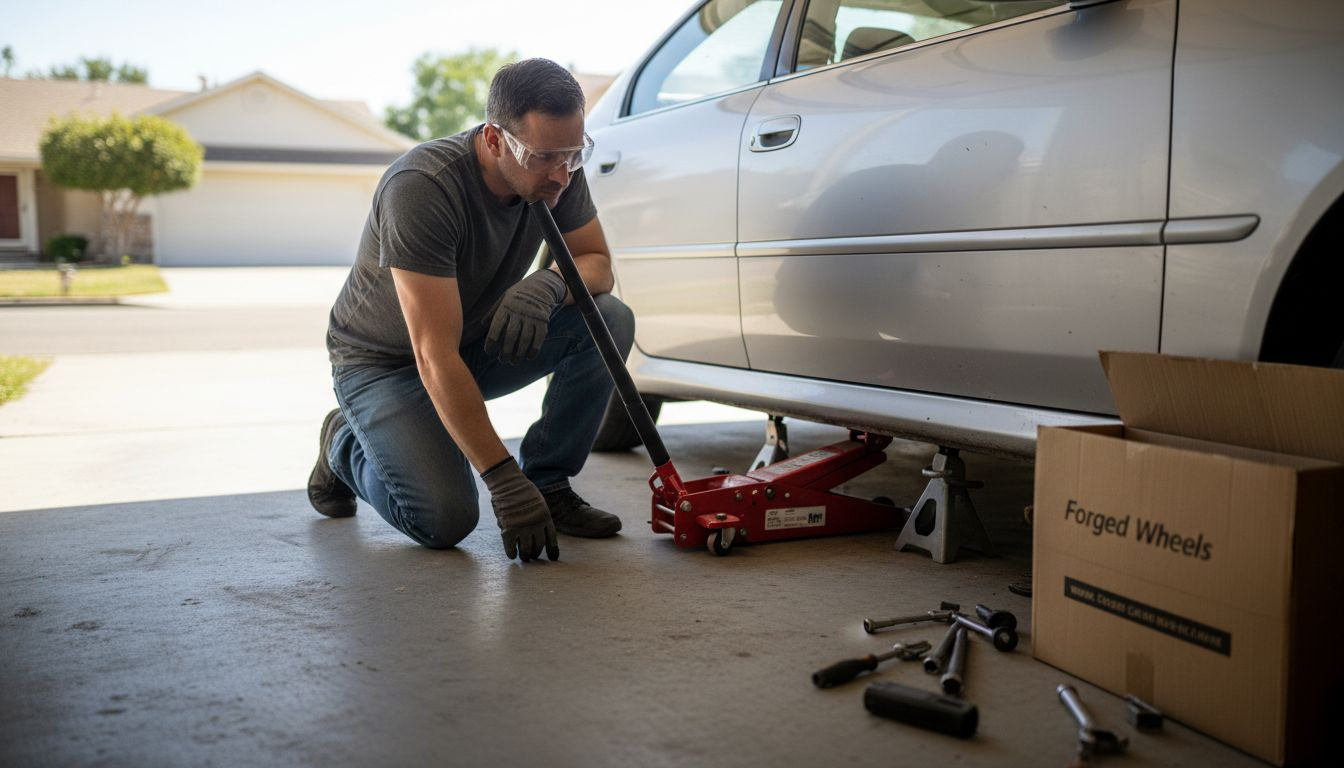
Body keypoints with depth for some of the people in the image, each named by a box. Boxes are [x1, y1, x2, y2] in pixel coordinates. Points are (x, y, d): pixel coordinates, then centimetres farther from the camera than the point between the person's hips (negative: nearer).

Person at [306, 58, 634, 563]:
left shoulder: (558, 169, -15)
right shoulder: (421, 187, -34)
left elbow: (598, 264, -4)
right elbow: (435, 358, -35)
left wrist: (549, 284, -30)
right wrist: (503, 479, -37)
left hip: (478, 341, 6)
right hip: (384, 362, -5)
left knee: (609, 321, -18)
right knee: (445, 520, -23)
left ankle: (548, 485, -4)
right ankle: (347, 446, 9)